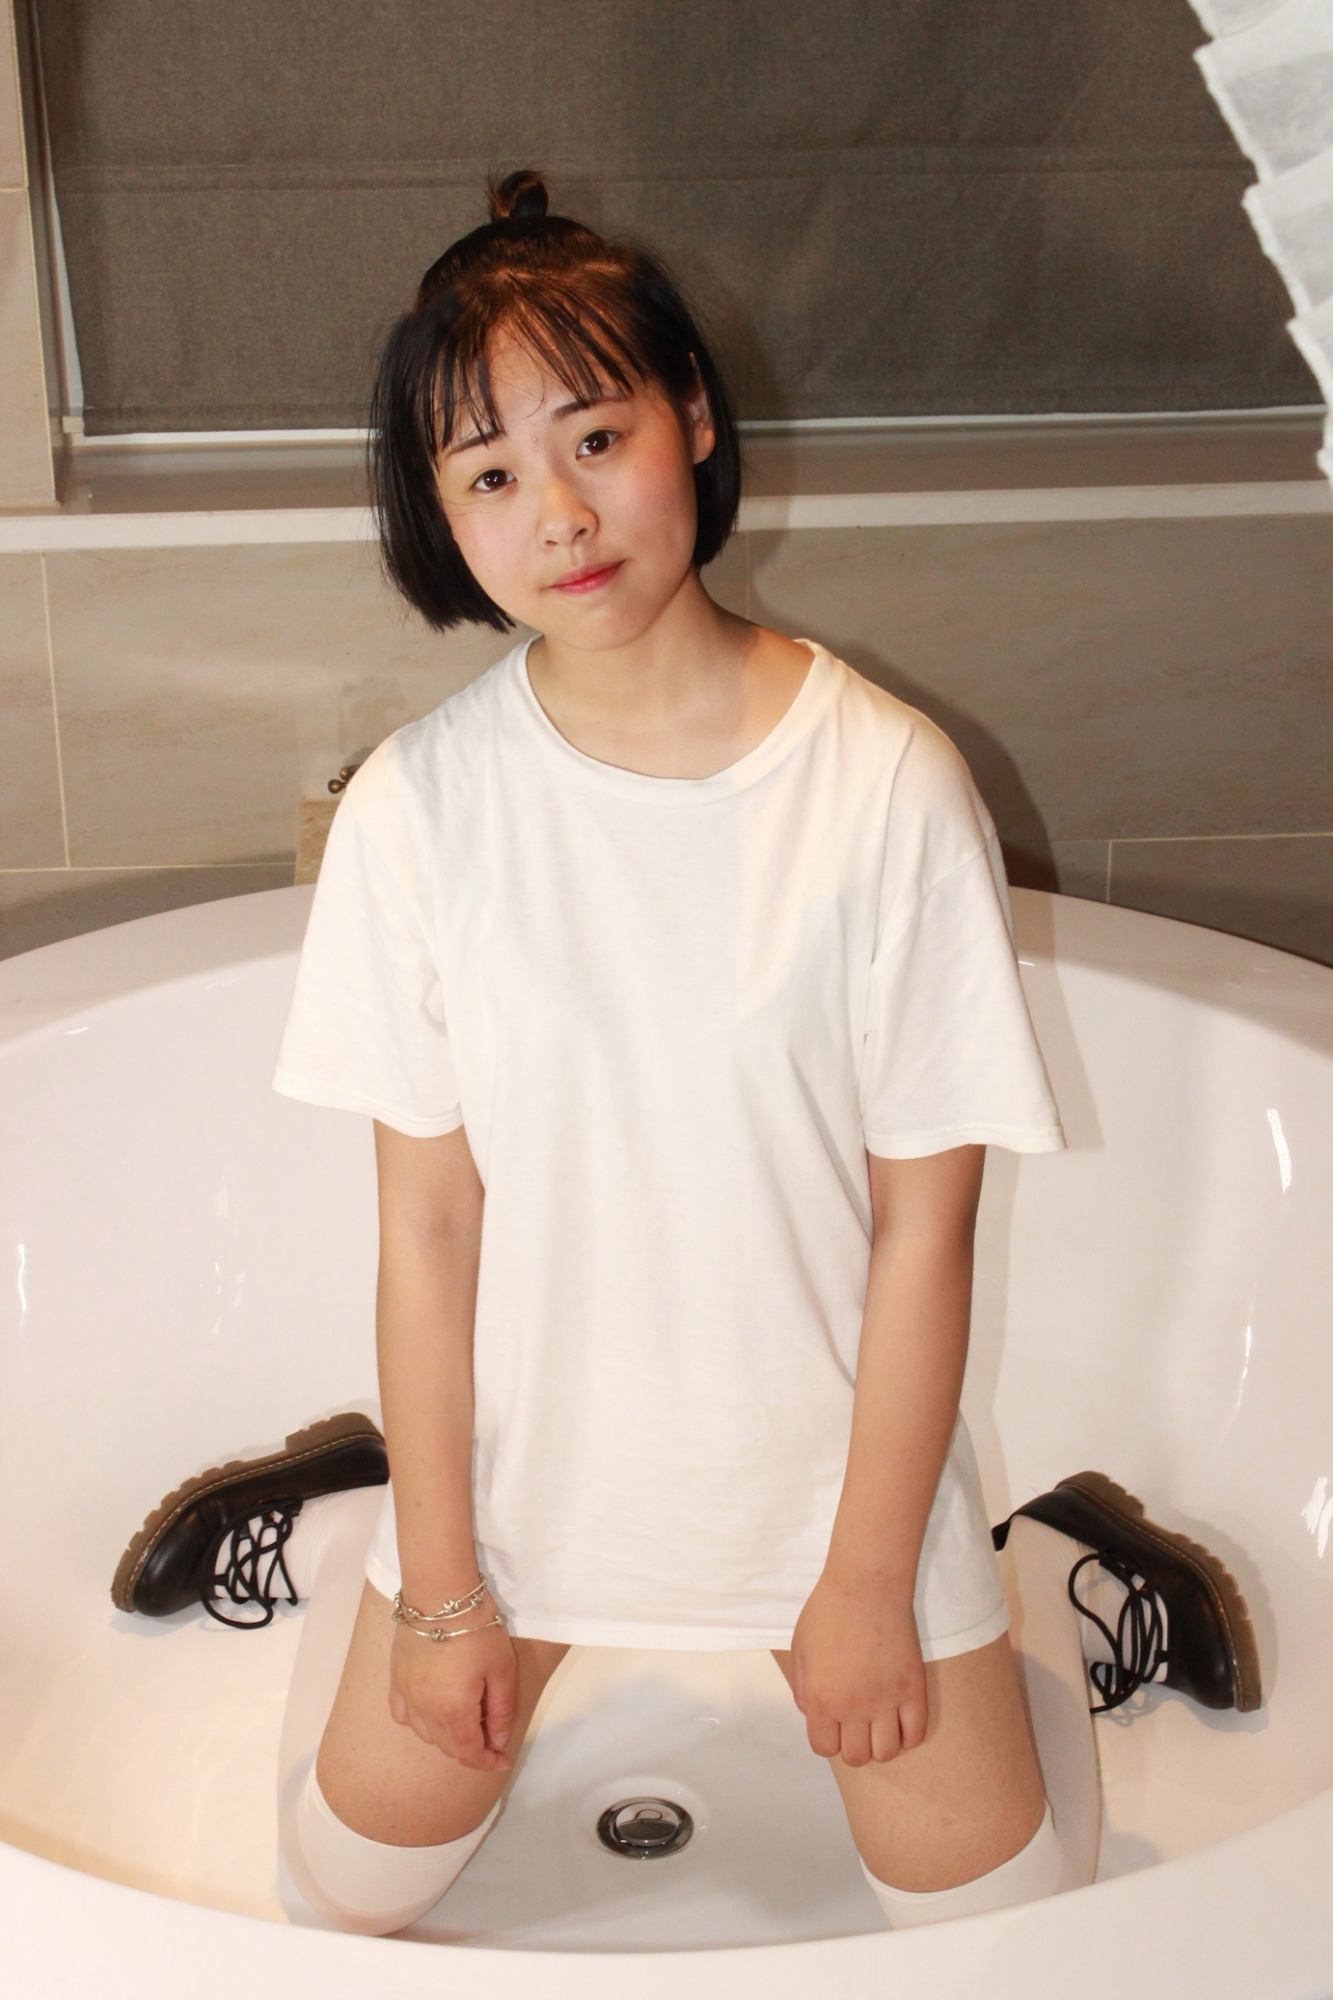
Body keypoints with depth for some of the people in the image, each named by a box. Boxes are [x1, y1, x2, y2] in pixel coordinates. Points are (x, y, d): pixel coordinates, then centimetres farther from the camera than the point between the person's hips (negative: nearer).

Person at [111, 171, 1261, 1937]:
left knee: (998, 1903, 11)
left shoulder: (889, 783, -19)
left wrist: (867, 1582, -8)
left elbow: (925, 1224, -13)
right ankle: (343, 1528, 39)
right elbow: (428, 1221, -9)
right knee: (356, 1877, 16)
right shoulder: (419, 802, -15)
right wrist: (439, 1583, -5)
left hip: (831, 1442, -1)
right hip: (523, 1442, 2)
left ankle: (1043, 1574, 35)